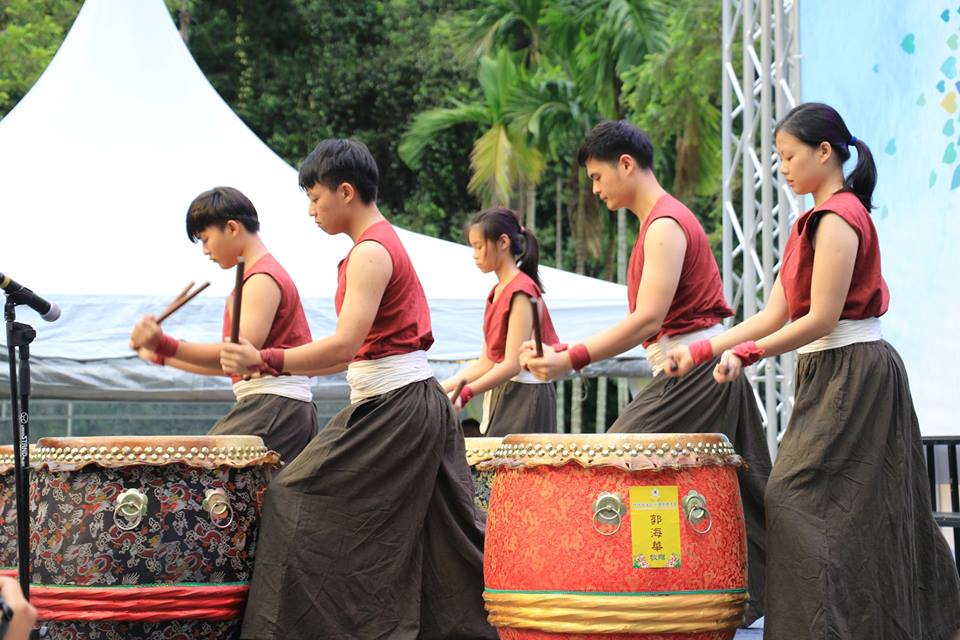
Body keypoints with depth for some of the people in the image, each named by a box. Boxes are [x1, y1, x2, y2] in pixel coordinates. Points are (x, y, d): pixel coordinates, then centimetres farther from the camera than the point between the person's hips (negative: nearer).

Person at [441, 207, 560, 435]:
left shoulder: (522, 291, -13)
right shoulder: (498, 292, 14)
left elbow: (513, 363, -20)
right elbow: (486, 363, 12)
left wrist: (465, 393, -29)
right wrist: (440, 389, 4)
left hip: (525, 397, -8)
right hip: (502, 395, 8)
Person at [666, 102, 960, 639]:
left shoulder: (838, 217, -13)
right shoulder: (815, 222, 17)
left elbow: (821, 320, -19)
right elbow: (775, 316, 13)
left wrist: (747, 353, -14)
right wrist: (702, 351, 6)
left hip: (851, 372, -10)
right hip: (831, 375, 10)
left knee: (798, 497, -11)